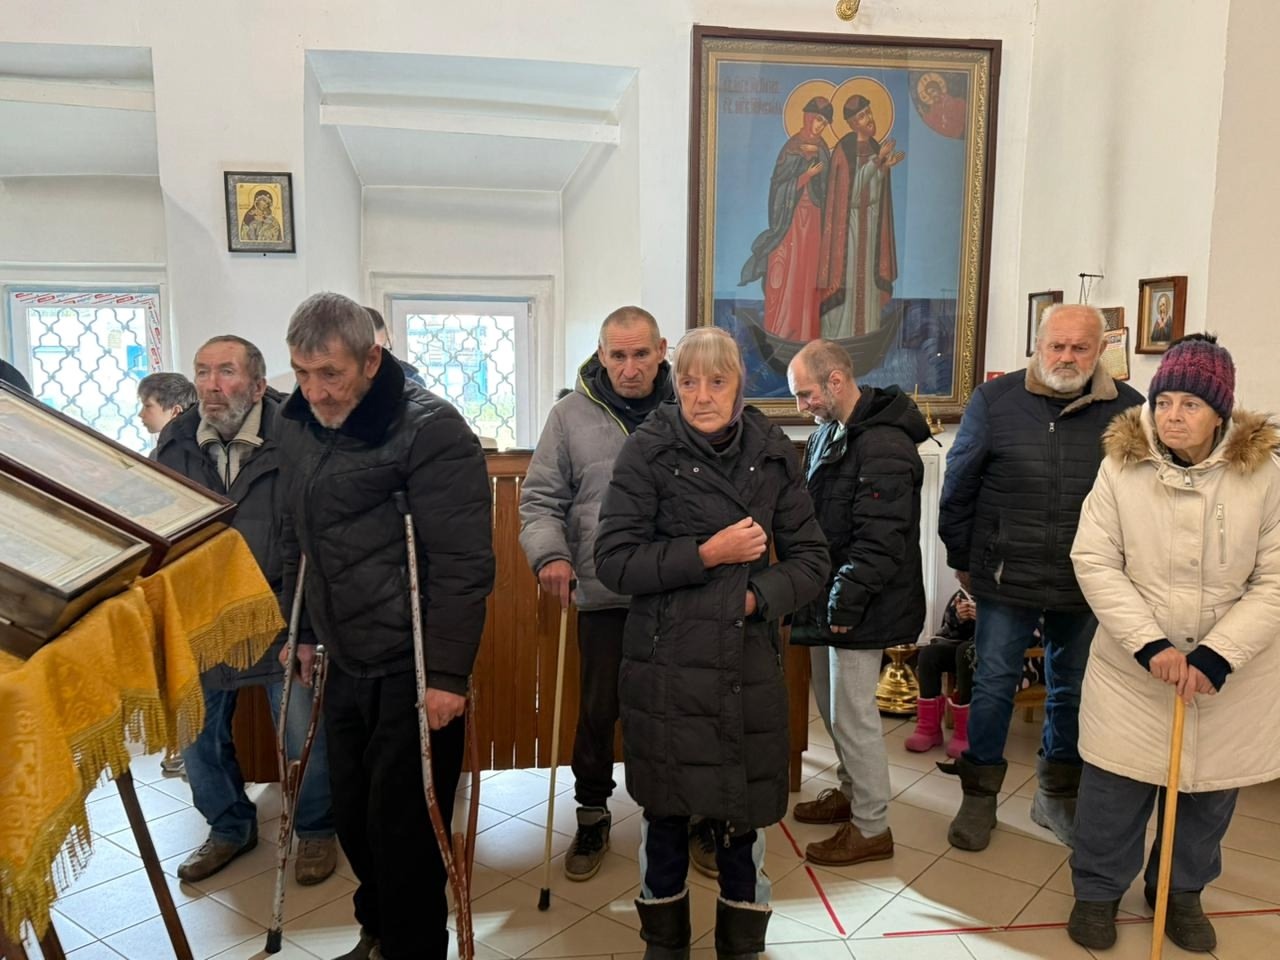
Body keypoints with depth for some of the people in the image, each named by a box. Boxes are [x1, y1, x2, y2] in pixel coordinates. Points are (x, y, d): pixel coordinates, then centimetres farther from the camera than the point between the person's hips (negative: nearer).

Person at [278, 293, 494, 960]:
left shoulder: (429, 429, -16)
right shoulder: (298, 427, 7)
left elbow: (463, 564, -19)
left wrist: (447, 674, -20)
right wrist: (302, 633, 21)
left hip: (413, 669, -7)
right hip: (344, 661, 7)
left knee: (403, 827, 2)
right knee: (352, 813, 18)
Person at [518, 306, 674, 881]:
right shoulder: (571, 415, -1)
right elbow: (540, 499, 2)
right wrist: (550, 554, -14)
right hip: (603, 596, 0)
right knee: (598, 711, 10)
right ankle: (592, 817, 31)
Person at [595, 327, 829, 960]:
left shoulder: (773, 454, 2)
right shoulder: (648, 451, -6)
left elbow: (810, 560, 4)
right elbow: (613, 560, -10)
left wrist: (755, 598, -13)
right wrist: (707, 554, -18)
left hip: (749, 667, 2)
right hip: (665, 667, -1)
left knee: (743, 814, 11)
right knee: (665, 811, 13)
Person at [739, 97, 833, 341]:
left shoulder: (821, 148, 11)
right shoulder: (792, 148, -9)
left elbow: (825, 184, 16)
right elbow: (780, 183, -12)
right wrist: (808, 174, -19)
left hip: (814, 216, 6)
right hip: (794, 215, -6)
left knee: (810, 271, 7)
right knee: (788, 269, -4)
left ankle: (807, 328, 13)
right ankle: (782, 327, 2)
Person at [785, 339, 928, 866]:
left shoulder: (884, 447, -22)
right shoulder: (830, 432, 10)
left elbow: (879, 542, -25)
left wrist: (845, 602, -22)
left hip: (861, 608, -10)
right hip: (831, 598, 10)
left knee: (852, 713, 0)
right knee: (830, 702, 20)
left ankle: (871, 828, 16)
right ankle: (851, 792, 39)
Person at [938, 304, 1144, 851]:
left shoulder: (1127, 408, -3)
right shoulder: (994, 401, -6)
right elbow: (958, 488, 1)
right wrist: (962, 559, 4)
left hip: (1088, 584, 2)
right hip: (1007, 578, -1)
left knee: (1073, 692, 16)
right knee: (993, 686, 7)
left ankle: (1057, 795, 35)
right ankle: (979, 797, 23)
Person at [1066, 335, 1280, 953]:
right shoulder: (1122, 466, -10)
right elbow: (1094, 561, -10)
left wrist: (1217, 656, -17)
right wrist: (1150, 644, -18)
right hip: (1132, 667, -1)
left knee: (1210, 789, 15)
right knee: (1113, 785, 8)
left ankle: (1182, 892, 39)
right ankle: (1097, 890, 30)